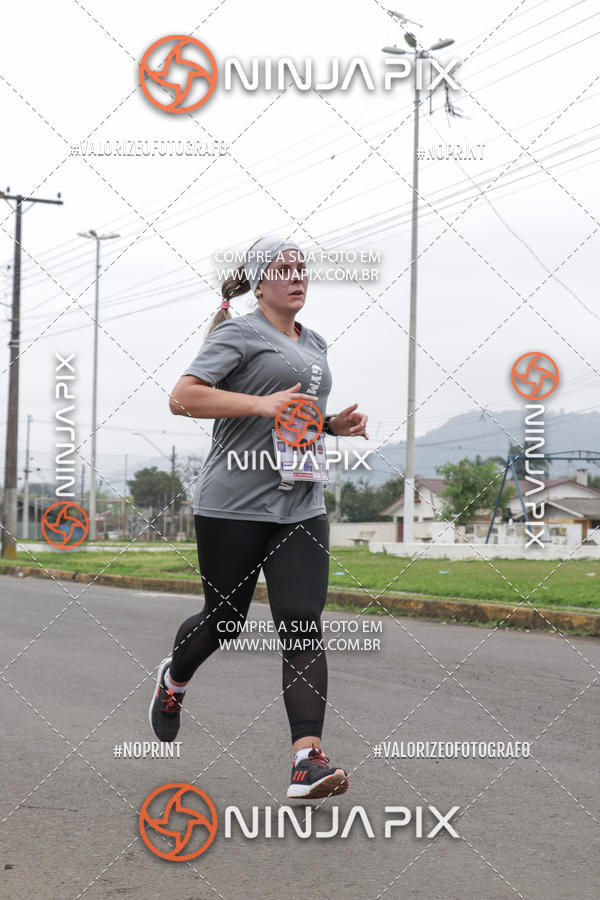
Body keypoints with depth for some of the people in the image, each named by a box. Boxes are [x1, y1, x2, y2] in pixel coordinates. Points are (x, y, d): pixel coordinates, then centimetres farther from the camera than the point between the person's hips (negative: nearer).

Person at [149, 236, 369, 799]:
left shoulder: (315, 344, 18)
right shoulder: (240, 333, -4)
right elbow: (182, 397, -15)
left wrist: (336, 424, 11)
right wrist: (261, 403, -24)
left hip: (300, 506, 5)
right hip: (233, 504, -5)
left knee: (303, 629, -8)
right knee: (224, 620, 10)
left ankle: (307, 759, -12)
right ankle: (173, 679, 43)